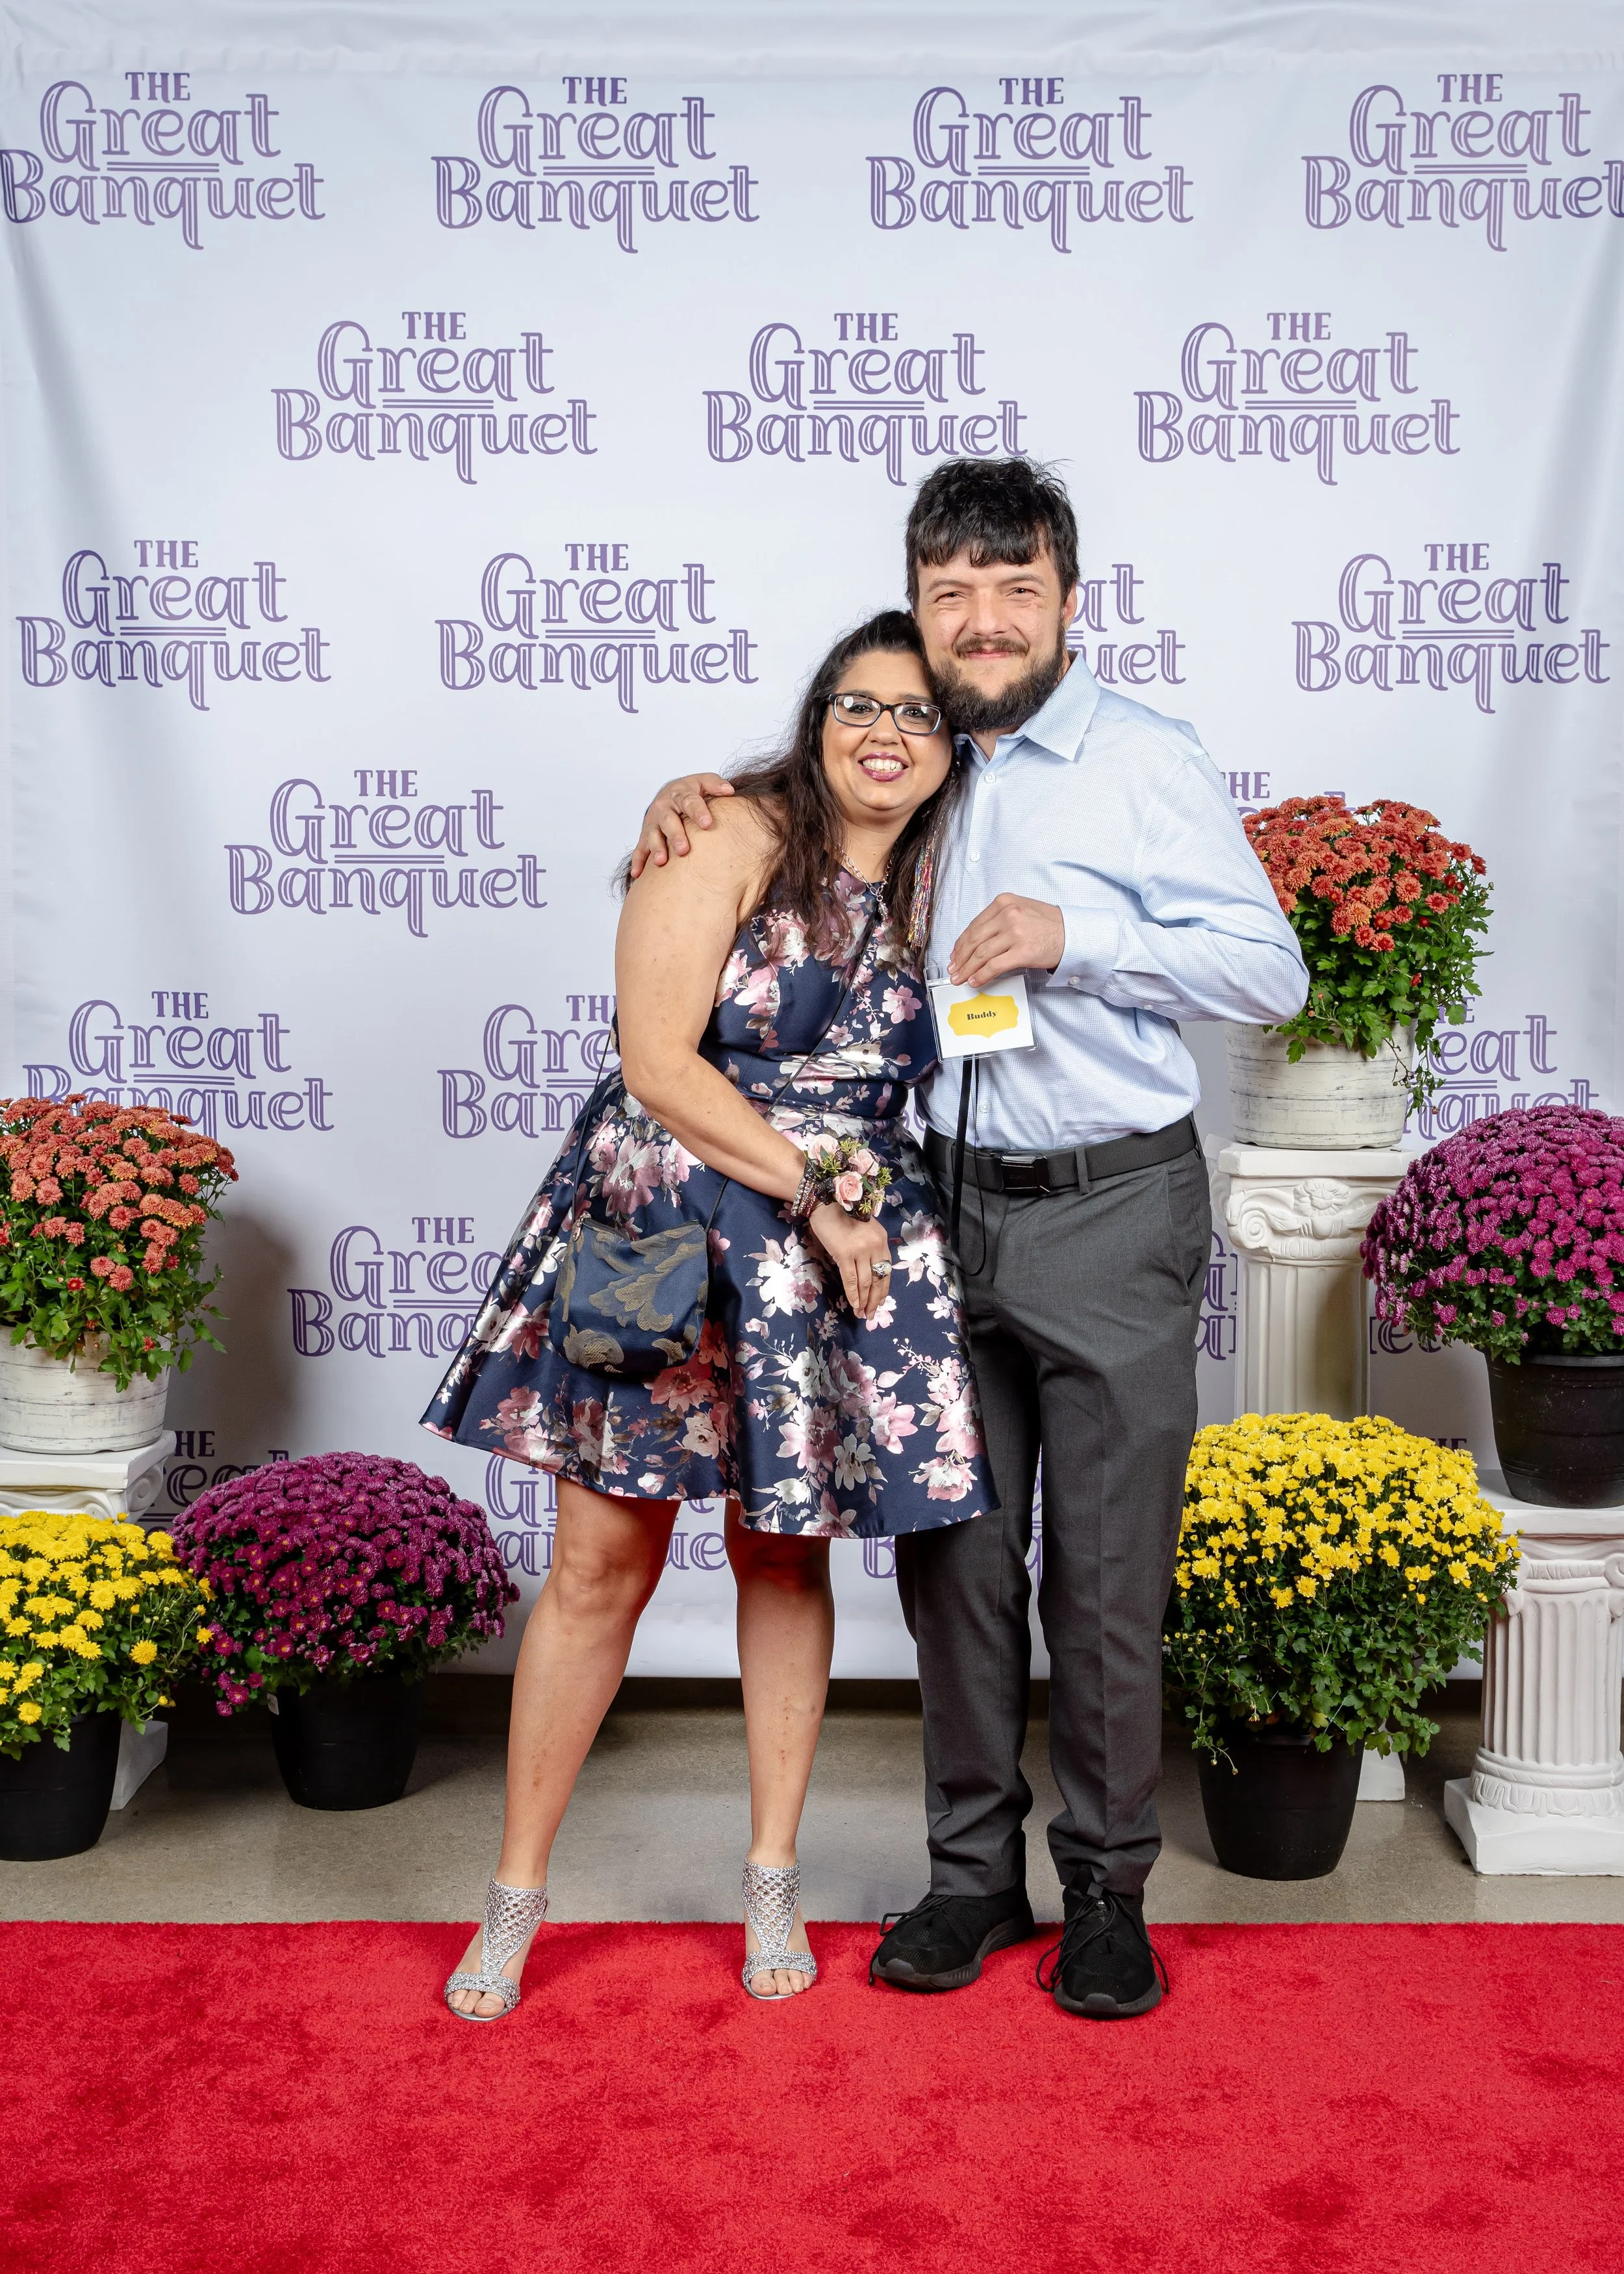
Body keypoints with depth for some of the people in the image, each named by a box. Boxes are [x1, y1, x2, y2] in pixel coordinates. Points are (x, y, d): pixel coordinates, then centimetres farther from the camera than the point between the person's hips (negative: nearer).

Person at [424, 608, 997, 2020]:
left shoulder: (929, 891, 10)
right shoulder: (730, 833, -7)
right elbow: (658, 1062, -14)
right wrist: (813, 1187, -15)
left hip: (847, 1250, 4)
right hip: (662, 1226, -4)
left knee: (788, 1557, 11)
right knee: (601, 1561, 1)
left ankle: (774, 1884, 27)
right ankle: (519, 1892, 18)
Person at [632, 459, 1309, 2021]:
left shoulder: (1148, 762, -3)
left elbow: (1271, 971, -6)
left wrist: (1076, 934, -17)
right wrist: (692, 798, 6)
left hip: (1111, 1212, -4)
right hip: (944, 1206, 4)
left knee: (1106, 1574, 3)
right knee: (952, 1559, 9)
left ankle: (1106, 1888, 21)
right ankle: (973, 1870, 25)